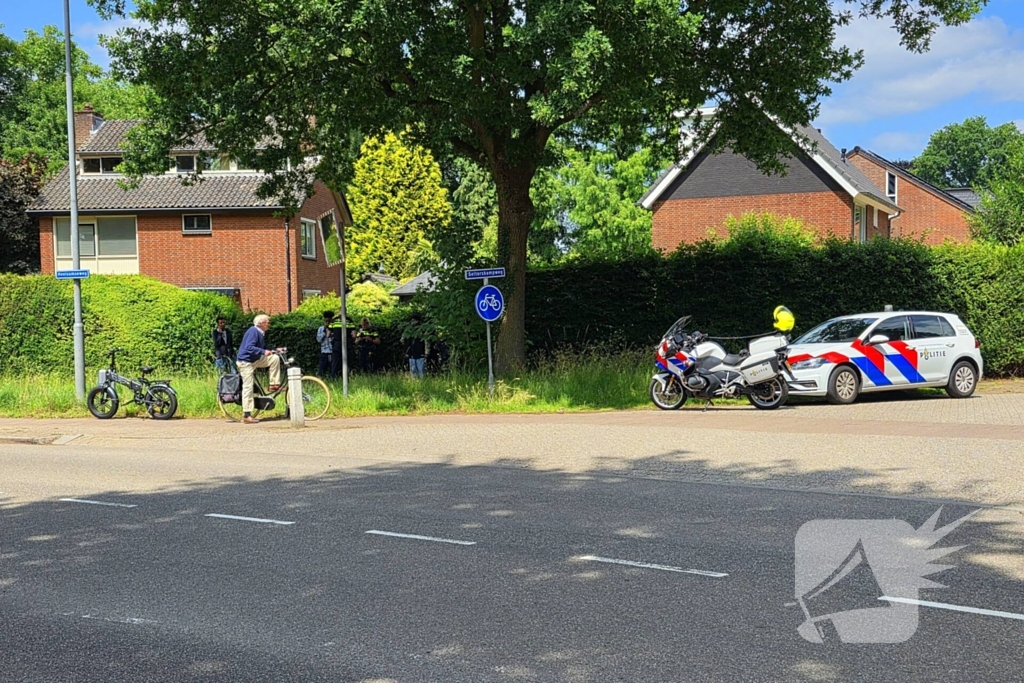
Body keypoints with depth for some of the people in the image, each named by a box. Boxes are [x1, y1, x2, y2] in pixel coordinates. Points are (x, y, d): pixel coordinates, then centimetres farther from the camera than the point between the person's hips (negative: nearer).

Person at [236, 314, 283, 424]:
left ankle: (274, 384, 2)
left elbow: (264, 348, 16)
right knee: (248, 387, -9)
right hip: (246, 362, -9)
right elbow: (249, 348, -32)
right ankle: (246, 415, -6)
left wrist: (275, 350, 5)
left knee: (275, 358, -3)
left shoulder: (261, 333, 8)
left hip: (255, 360, 9)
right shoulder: (253, 331, -21)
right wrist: (263, 352, -35)